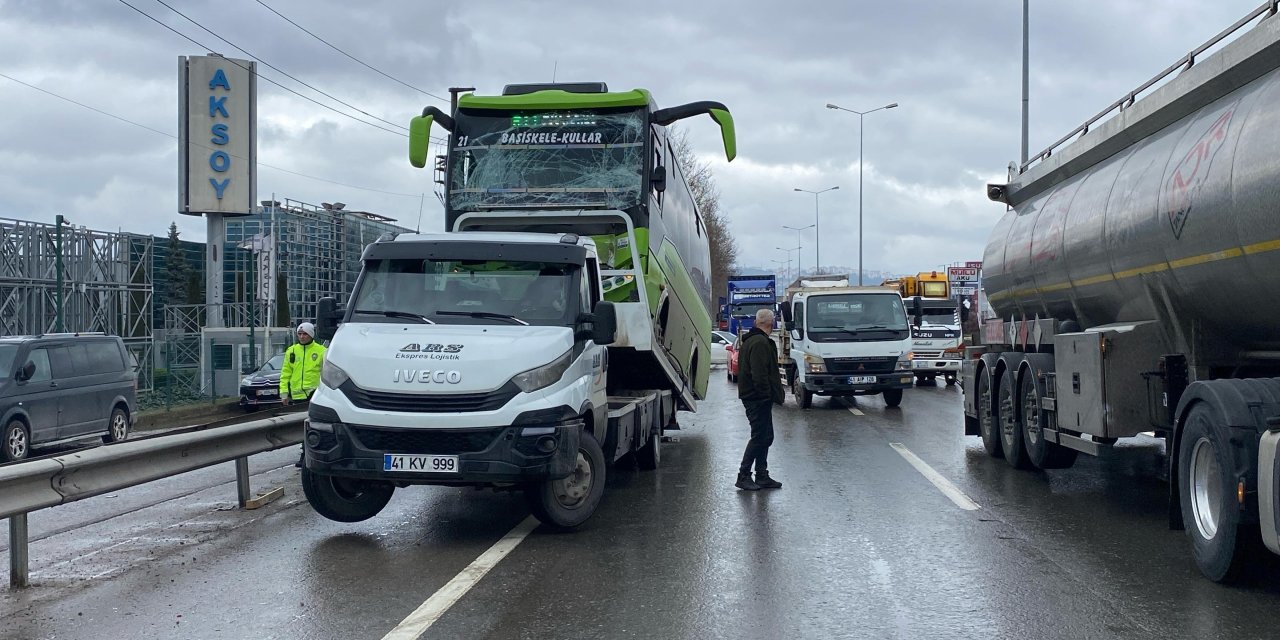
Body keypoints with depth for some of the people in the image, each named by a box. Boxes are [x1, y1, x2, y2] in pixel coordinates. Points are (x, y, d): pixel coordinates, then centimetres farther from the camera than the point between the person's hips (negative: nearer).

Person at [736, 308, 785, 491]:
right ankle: (743, 476, -3)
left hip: (754, 398, 11)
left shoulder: (749, 341, 17)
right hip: (759, 398, -11)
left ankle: (762, 477, 18)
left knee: (765, 437, 14)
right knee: (759, 437, -6)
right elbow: (760, 375, -24)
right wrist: (767, 395, -21)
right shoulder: (761, 343, -18)